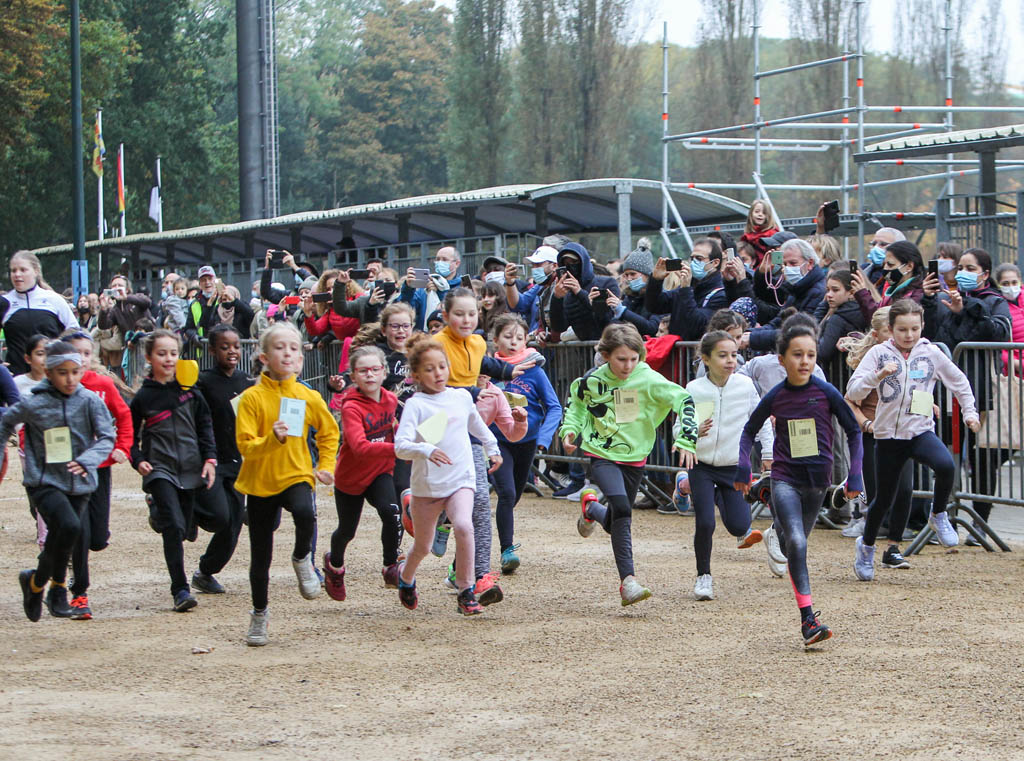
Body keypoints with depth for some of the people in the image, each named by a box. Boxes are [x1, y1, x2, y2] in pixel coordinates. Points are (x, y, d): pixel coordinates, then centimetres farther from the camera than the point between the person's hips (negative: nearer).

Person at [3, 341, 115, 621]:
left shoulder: (90, 401, -4)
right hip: (44, 482, -3)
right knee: (69, 525, -26)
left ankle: (35, 581, 42)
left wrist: (88, 460, -26)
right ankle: (58, 586, -5)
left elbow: (107, 437, -9)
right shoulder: (32, 405, -6)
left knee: (58, 543, 12)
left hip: (79, 485, 3)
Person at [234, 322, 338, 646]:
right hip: (260, 481, 0)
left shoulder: (309, 397, 0)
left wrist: (325, 466, 7)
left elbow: (329, 432, 17)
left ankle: (302, 559, -3)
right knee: (260, 556, 6)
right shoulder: (252, 397, -7)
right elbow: (245, 445, -12)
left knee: (305, 513, -35)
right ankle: (259, 615, 28)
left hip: (296, 475, 0)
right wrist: (273, 439, -29)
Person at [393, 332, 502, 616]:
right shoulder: (415, 404, -8)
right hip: (426, 484, -2)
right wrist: (426, 450, -37)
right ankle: (406, 576, 46)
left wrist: (492, 449, 37)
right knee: (422, 546, 11)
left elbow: (477, 426, 29)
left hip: (461, 479, 2)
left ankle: (466, 592, -16)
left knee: (464, 526, -26)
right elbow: (401, 445, -19)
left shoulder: (462, 397, 6)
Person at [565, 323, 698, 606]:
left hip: (634, 459, 2)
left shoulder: (648, 379, -14)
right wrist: (570, 429, 3)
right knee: (621, 509, -25)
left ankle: (590, 507, 51)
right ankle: (628, 580, -25)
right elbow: (576, 398, 14)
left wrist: (686, 440, -20)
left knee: (615, 523, 14)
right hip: (603, 456, -2)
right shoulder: (593, 381, -8)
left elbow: (684, 400, -12)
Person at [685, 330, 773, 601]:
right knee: (705, 523, -12)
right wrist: (695, 432, -30)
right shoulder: (694, 390, -11)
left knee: (737, 526, -7)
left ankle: (743, 531, 33)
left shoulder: (745, 385, -7)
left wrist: (768, 452, 6)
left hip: (735, 467, 1)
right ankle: (703, 576, 11)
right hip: (702, 467, -1)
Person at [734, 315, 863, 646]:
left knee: (796, 543, 12)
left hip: (817, 481, 2)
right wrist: (744, 466, -1)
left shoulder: (826, 392, -5)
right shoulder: (775, 397, -3)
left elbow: (853, 431, 5)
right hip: (785, 479, -2)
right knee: (796, 543, -18)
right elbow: (749, 430, 12)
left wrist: (855, 474, 1)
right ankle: (808, 618, -22)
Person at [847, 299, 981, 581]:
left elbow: (959, 382, 17)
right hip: (888, 435, 0)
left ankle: (938, 516, -4)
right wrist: (879, 376, -24)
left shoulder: (931, 353, 3)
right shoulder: (879, 353, -2)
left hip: (921, 431, 0)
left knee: (945, 465, -31)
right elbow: (853, 392, -10)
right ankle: (866, 546, 35)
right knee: (884, 499, 9)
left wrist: (969, 412, 9)